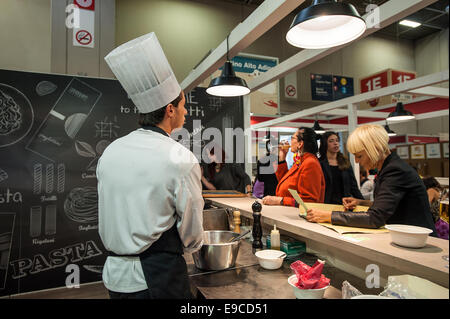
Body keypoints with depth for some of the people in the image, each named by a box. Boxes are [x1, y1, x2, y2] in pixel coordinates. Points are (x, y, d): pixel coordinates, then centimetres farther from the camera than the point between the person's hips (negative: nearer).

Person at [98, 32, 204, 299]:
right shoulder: (181, 159, -20)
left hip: (115, 276, 7)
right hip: (159, 278, -6)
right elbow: (192, 233, -11)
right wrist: (193, 244, 12)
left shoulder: (110, 152, -1)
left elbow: (108, 218, 9)